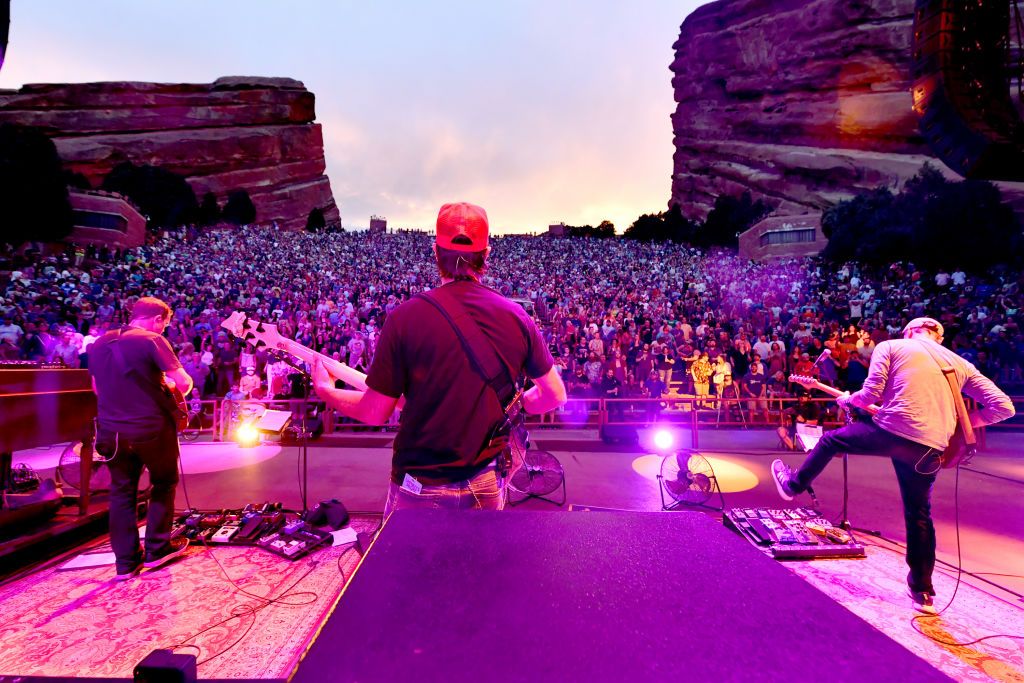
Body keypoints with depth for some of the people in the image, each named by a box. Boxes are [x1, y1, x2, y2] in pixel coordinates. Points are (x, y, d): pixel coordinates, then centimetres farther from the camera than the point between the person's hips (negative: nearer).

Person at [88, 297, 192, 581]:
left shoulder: (98, 344, 8)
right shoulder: (152, 340, -14)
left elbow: (96, 388, 18)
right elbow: (183, 382, -19)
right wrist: (181, 389, 2)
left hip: (111, 430, 6)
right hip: (151, 428, -6)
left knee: (121, 492, 13)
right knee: (164, 484, 14)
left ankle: (126, 562, 18)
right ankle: (156, 549, 20)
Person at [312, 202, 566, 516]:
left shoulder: (405, 317, -17)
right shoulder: (517, 316, -8)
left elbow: (375, 412, -10)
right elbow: (556, 394, 0)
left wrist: (325, 390, 8)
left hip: (422, 486, -2)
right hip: (488, 485, 2)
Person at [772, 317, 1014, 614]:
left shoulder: (890, 346, 8)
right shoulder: (961, 364, 21)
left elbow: (872, 393, -3)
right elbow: (1004, 406, 13)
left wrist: (847, 400, 17)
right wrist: (956, 423, 23)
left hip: (890, 431, -4)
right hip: (930, 448, 5)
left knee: (831, 440, 24)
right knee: (919, 515, 19)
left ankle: (793, 484, 35)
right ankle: (923, 591, 27)